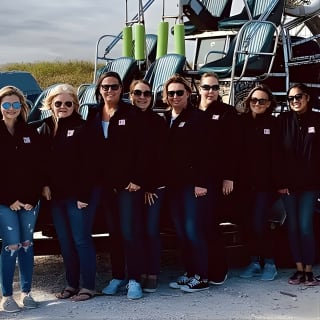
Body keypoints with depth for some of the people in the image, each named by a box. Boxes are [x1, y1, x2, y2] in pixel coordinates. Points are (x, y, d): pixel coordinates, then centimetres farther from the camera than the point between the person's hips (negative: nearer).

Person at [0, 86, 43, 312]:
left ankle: (26, 292, 17)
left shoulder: (30, 133, 7)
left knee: (27, 244, 7)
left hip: (30, 200, 3)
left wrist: (32, 198, -5)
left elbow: (38, 169, 5)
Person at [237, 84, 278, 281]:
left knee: (259, 224, -9)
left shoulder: (273, 124, 1)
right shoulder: (241, 122, 6)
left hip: (265, 183, -3)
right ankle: (255, 262, 21)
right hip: (245, 182, 3)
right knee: (248, 224, 7)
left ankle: (269, 263, 8)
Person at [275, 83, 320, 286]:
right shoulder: (283, 120, 4)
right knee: (293, 227, 4)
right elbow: (278, 153, 0)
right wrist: (281, 182, -5)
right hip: (288, 184, 1)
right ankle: (299, 269, 13)